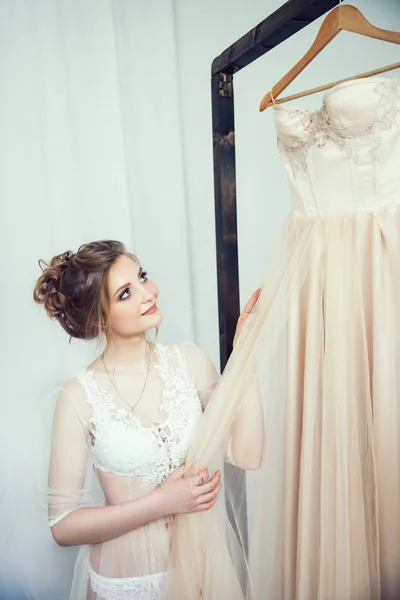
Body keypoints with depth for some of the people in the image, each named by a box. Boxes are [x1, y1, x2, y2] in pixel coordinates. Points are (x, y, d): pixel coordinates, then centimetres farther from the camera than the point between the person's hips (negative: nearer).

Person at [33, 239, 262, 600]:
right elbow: (63, 525, -12)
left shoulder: (189, 362, -9)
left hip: (201, 563, 3)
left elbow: (247, 456, -15)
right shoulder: (79, 397, -17)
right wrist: (161, 503, -21)